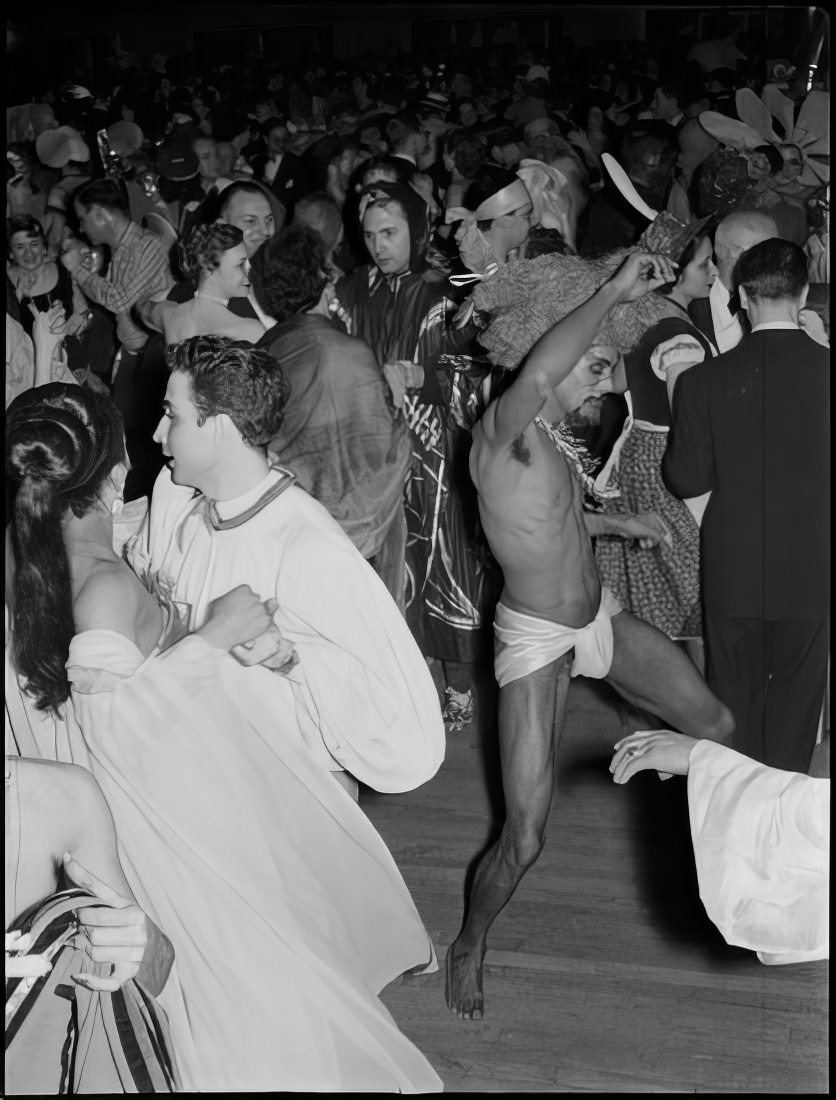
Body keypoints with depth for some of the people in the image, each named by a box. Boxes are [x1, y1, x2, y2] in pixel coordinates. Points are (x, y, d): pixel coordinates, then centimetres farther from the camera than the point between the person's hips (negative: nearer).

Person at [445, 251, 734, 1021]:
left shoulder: (545, 437, 5)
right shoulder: (500, 430, -23)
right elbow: (536, 375, -47)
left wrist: (616, 523, 24)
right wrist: (615, 291, -40)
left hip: (599, 617, 9)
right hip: (538, 640, -9)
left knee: (717, 726, 15)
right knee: (525, 837, -10)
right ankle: (469, 947, 18)